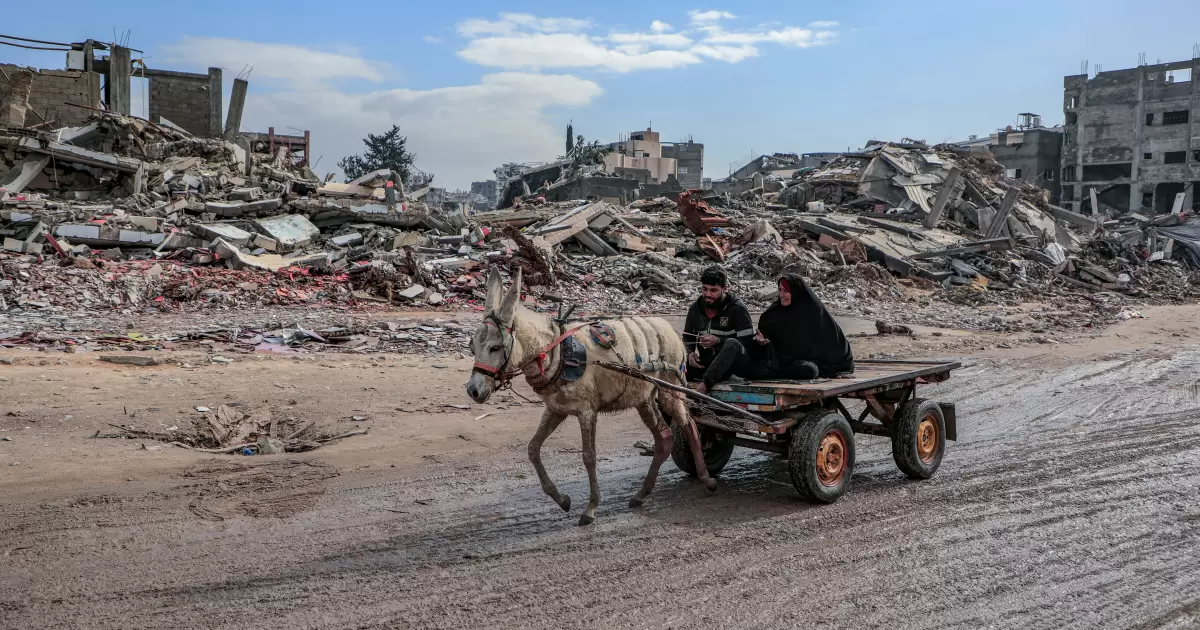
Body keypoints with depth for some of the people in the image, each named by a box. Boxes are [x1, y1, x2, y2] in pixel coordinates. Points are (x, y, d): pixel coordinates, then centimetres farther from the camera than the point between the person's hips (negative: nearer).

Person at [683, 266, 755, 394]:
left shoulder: (737, 309, -7)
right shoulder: (696, 308, 9)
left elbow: (748, 341, -13)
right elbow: (687, 337, 21)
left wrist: (718, 341, -24)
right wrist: (690, 352, -2)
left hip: (737, 363, -5)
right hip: (707, 363, 5)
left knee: (731, 344, -39)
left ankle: (703, 386, -47)